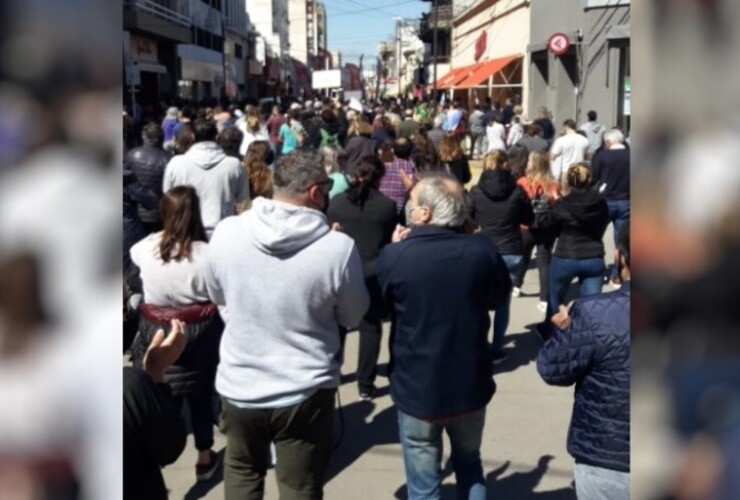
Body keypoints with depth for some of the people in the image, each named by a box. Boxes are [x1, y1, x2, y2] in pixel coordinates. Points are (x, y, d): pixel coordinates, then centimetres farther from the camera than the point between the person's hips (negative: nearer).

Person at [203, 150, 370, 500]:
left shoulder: (226, 233, -11)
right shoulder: (339, 247, -20)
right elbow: (353, 317, -4)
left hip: (238, 386, 3)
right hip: (305, 392, -2)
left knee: (242, 470, 28)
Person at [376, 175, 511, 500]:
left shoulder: (394, 256, -19)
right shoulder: (482, 250, -13)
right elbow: (499, 297, 6)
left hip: (417, 389, -2)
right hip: (471, 385, 3)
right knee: (469, 466, 26)